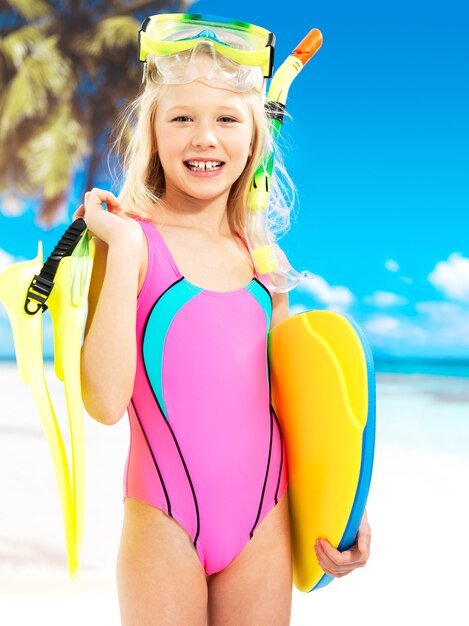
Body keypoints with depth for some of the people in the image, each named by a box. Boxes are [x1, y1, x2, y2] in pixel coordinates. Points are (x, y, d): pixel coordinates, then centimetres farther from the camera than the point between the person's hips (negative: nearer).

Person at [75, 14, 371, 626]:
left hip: (265, 523, 4)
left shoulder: (262, 258, 7)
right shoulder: (130, 239, -7)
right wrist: (122, 249, -17)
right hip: (163, 523, -4)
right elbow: (106, 401, -19)